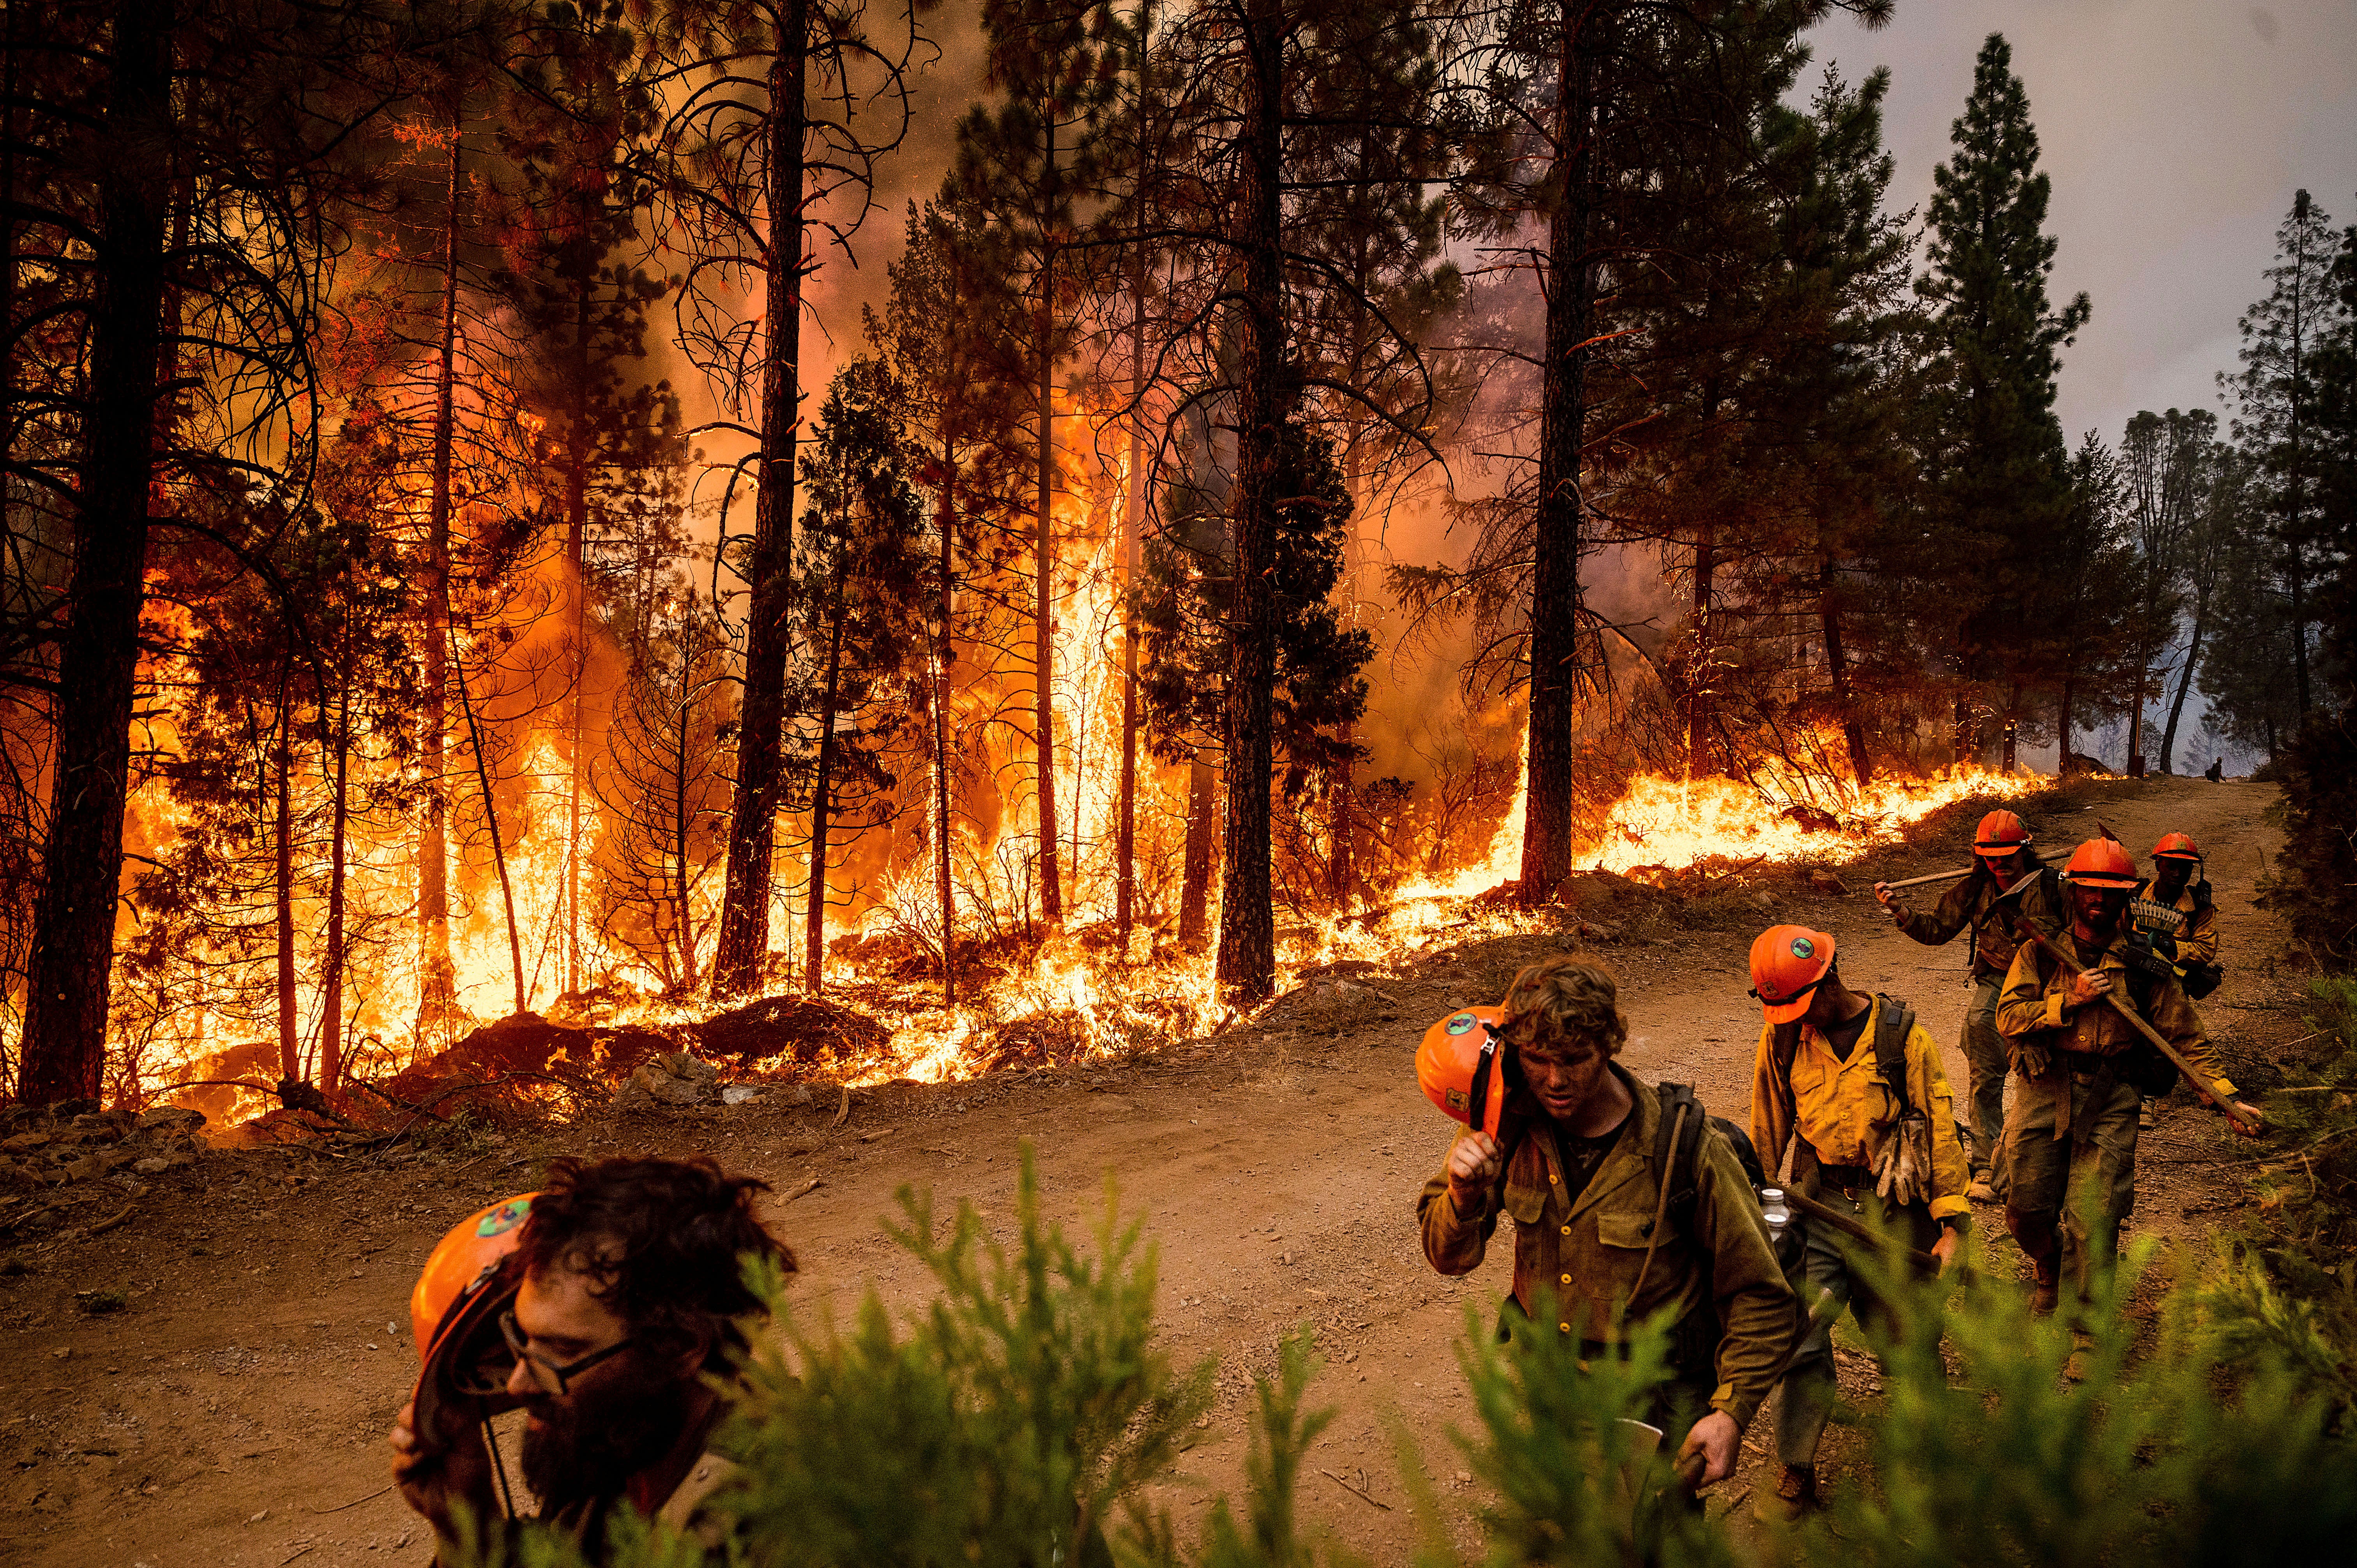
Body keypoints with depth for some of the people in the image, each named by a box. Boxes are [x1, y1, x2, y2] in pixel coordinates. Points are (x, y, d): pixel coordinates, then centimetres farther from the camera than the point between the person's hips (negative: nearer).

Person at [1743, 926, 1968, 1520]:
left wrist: (1952, 1222, -9)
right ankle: (1796, 1476, 5)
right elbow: (1766, 1129, 12)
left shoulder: (1902, 1035, -7)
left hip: (1891, 1211, -2)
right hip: (1815, 1205, 2)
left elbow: (1940, 1127, -5)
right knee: (1797, 1340, -7)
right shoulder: (1782, 1037, 1)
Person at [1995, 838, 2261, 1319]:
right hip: (2044, 1090, 1)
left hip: (2110, 1102, -1)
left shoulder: (2144, 966, 5)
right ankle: (2048, 1265, 39)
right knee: (2026, 1208, 4)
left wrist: (2227, 1097, -3)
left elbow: (2185, 1036, 5)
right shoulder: (2039, 955, 5)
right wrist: (2070, 1000, -14)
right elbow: (2008, 1018, -4)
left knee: (2094, 1221, -7)